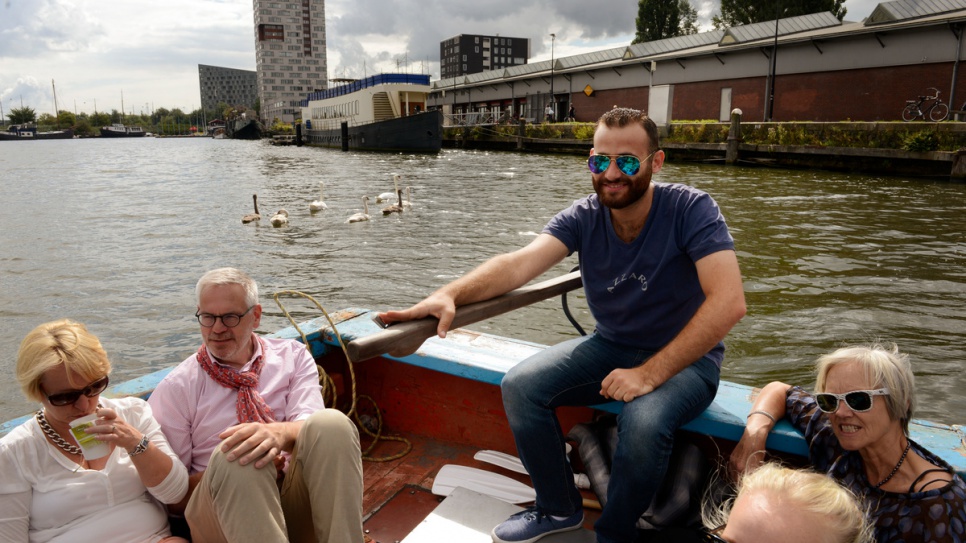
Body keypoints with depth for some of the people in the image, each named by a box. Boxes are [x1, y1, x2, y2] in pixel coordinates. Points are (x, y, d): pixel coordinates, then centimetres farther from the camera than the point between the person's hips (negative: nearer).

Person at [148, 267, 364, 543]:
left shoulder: (293, 356, 7)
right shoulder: (175, 388, 2)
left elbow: (314, 429, -9)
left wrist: (281, 433, -32)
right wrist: (222, 473, -16)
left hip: (296, 500, 2)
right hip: (220, 510, -2)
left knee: (332, 422, -28)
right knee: (231, 457, -35)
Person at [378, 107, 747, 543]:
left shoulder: (691, 209, -19)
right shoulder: (583, 217, -8)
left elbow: (728, 301, -28)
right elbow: (520, 262, -24)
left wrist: (650, 374, -31)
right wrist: (451, 294, -43)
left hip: (686, 357, -4)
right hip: (610, 346, 4)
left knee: (643, 421, -35)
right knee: (520, 386, -14)